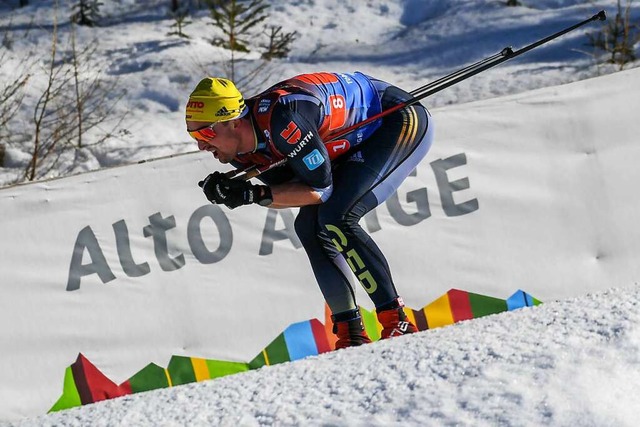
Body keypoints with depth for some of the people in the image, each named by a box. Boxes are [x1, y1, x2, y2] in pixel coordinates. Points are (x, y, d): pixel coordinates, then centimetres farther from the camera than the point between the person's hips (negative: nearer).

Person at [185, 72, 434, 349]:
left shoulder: (283, 119, -35)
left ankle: (397, 323, -18)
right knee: (309, 226, 0)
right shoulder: (241, 149, -7)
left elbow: (320, 189, -27)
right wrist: (238, 191, -15)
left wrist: (256, 194, -30)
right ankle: (350, 333, 4)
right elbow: (290, 191, 0)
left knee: (335, 220, -22)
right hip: (366, 138, 9)